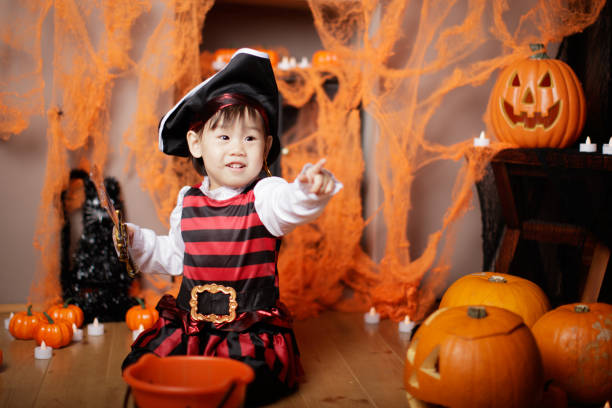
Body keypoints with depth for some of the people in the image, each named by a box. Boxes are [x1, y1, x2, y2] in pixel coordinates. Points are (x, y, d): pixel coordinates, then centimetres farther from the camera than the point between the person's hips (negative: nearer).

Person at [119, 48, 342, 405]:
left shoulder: (264, 195, -12)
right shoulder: (188, 202, 3)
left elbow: (291, 205, -36)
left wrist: (310, 190, -57)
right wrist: (137, 239, 5)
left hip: (252, 330, -4)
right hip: (190, 323, 5)